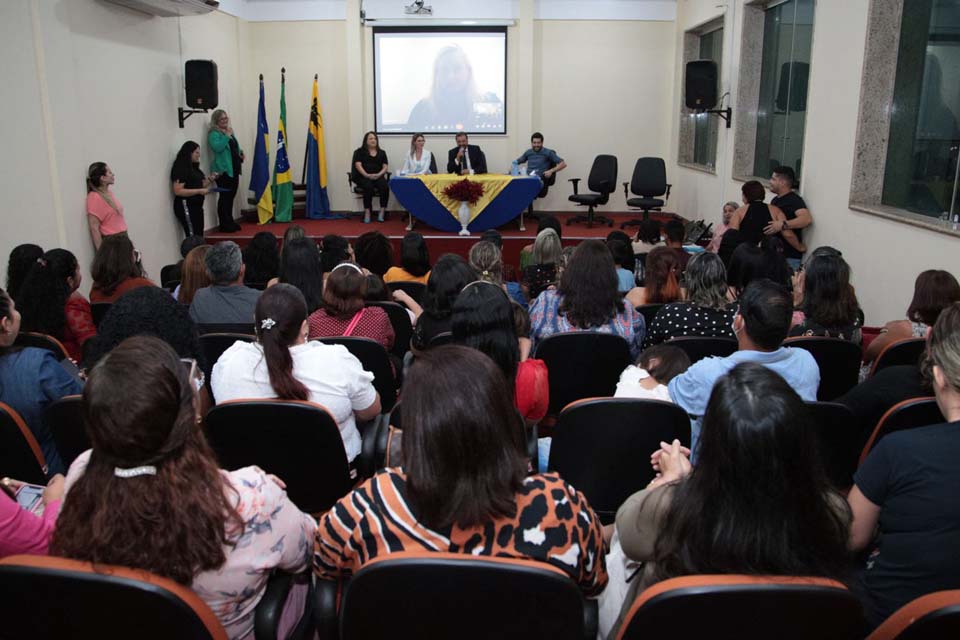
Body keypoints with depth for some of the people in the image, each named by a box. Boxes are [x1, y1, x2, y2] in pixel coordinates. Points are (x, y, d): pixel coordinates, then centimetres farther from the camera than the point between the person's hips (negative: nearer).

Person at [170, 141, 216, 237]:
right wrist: (199, 191, -23)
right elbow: (178, 191, -20)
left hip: (196, 206, 9)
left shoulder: (193, 167, 14)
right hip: (186, 207, -9)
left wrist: (210, 180, 6)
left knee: (199, 237, 6)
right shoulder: (180, 169, -13)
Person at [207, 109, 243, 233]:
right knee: (225, 197, -8)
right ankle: (224, 225, -6)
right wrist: (227, 136, -22)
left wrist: (240, 153, 9)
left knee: (231, 197, 13)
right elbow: (217, 148, -26)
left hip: (234, 169, 8)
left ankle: (230, 222, 21)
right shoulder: (214, 134, -8)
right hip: (223, 170, -8)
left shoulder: (230, 132, 18)